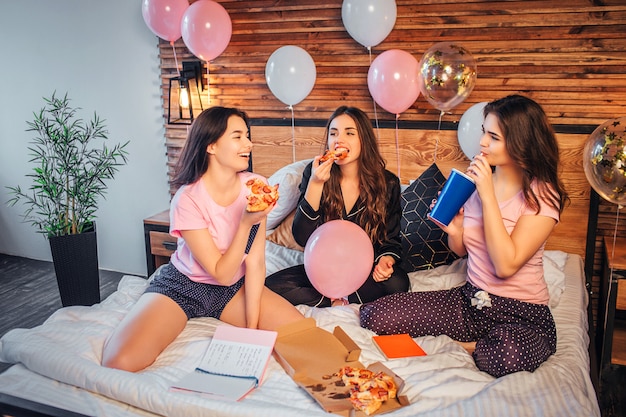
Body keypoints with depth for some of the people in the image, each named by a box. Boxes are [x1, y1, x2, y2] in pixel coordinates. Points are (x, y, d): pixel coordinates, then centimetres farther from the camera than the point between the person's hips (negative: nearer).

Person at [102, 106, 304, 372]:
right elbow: (222, 273, -22)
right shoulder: (188, 200, -23)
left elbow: (255, 262, -11)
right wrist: (245, 223, -36)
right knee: (119, 361, -25)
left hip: (235, 286, 4)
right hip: (184, 285, -4)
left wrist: (252, 328, -14)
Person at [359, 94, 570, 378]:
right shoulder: (477, 179, 3)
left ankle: (465, 347, -5)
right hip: (471, 299, 5)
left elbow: (506, 265, -24)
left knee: (509, 355, -42)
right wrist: (454, 231, -12)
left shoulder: (542, 195, -12)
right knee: (374, 315, -9)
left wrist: (487, 194, -22)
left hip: (522, 315, -5)